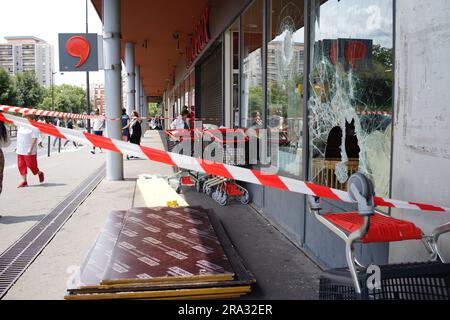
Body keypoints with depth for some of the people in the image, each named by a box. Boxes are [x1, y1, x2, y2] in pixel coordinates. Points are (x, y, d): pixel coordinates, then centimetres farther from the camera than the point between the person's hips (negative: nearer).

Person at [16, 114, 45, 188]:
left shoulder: (34, 127, -12)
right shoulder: (20, 126, 11)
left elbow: (34, 139, -17)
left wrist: (30, 149, -23)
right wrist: (18, 146, 20)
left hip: (29, 151, -7)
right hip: (20, 151, 7)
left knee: (31, 165, -1)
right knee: (21, 166, 5)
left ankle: (40, 173, 28)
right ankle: (24, 181, 12)